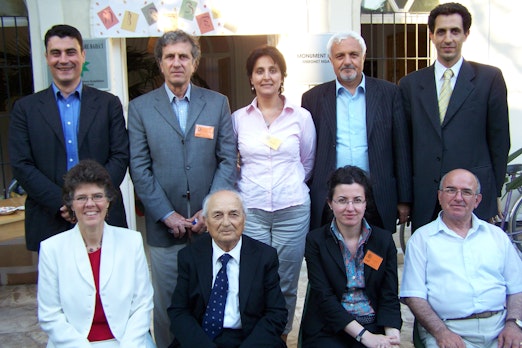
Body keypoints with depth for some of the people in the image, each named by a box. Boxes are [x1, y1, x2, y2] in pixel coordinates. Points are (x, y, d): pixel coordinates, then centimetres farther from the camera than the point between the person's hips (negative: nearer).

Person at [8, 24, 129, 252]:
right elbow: (21, 165, 0)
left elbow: (120, 157, 1)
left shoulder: (108, 103, 7)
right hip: (49, 223, 0)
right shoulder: (25, 108, 7)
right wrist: (62, 204, -12)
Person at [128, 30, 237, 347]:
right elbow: (139, 168, 0)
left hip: (209, 224, 1)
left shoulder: (218, 103, 6)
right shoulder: (140, 107, 4)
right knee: (167, 304, 9)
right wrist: (167, 215, -8)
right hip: (164, 226, 0)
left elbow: (228, 160, 2)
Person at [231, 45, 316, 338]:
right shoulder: (239, 118, 4)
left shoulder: (301, 117, 3)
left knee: (286, 285, 8)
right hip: (250, 210, 0)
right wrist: (248, 186, 6)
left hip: (292, 210, 0)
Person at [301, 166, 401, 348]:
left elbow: (390, 296, 2)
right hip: (328, 330, -2)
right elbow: (324, 297, -8)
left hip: (375, 328, 2)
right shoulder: (315, 240, -1)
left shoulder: (384, 240, 6)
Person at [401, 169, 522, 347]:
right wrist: (441, 332, -14)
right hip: (448, 331, -3)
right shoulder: (421, 238, 5)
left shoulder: (496, 235, 15)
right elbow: (414, 294, -2)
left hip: (500, 328, 3)